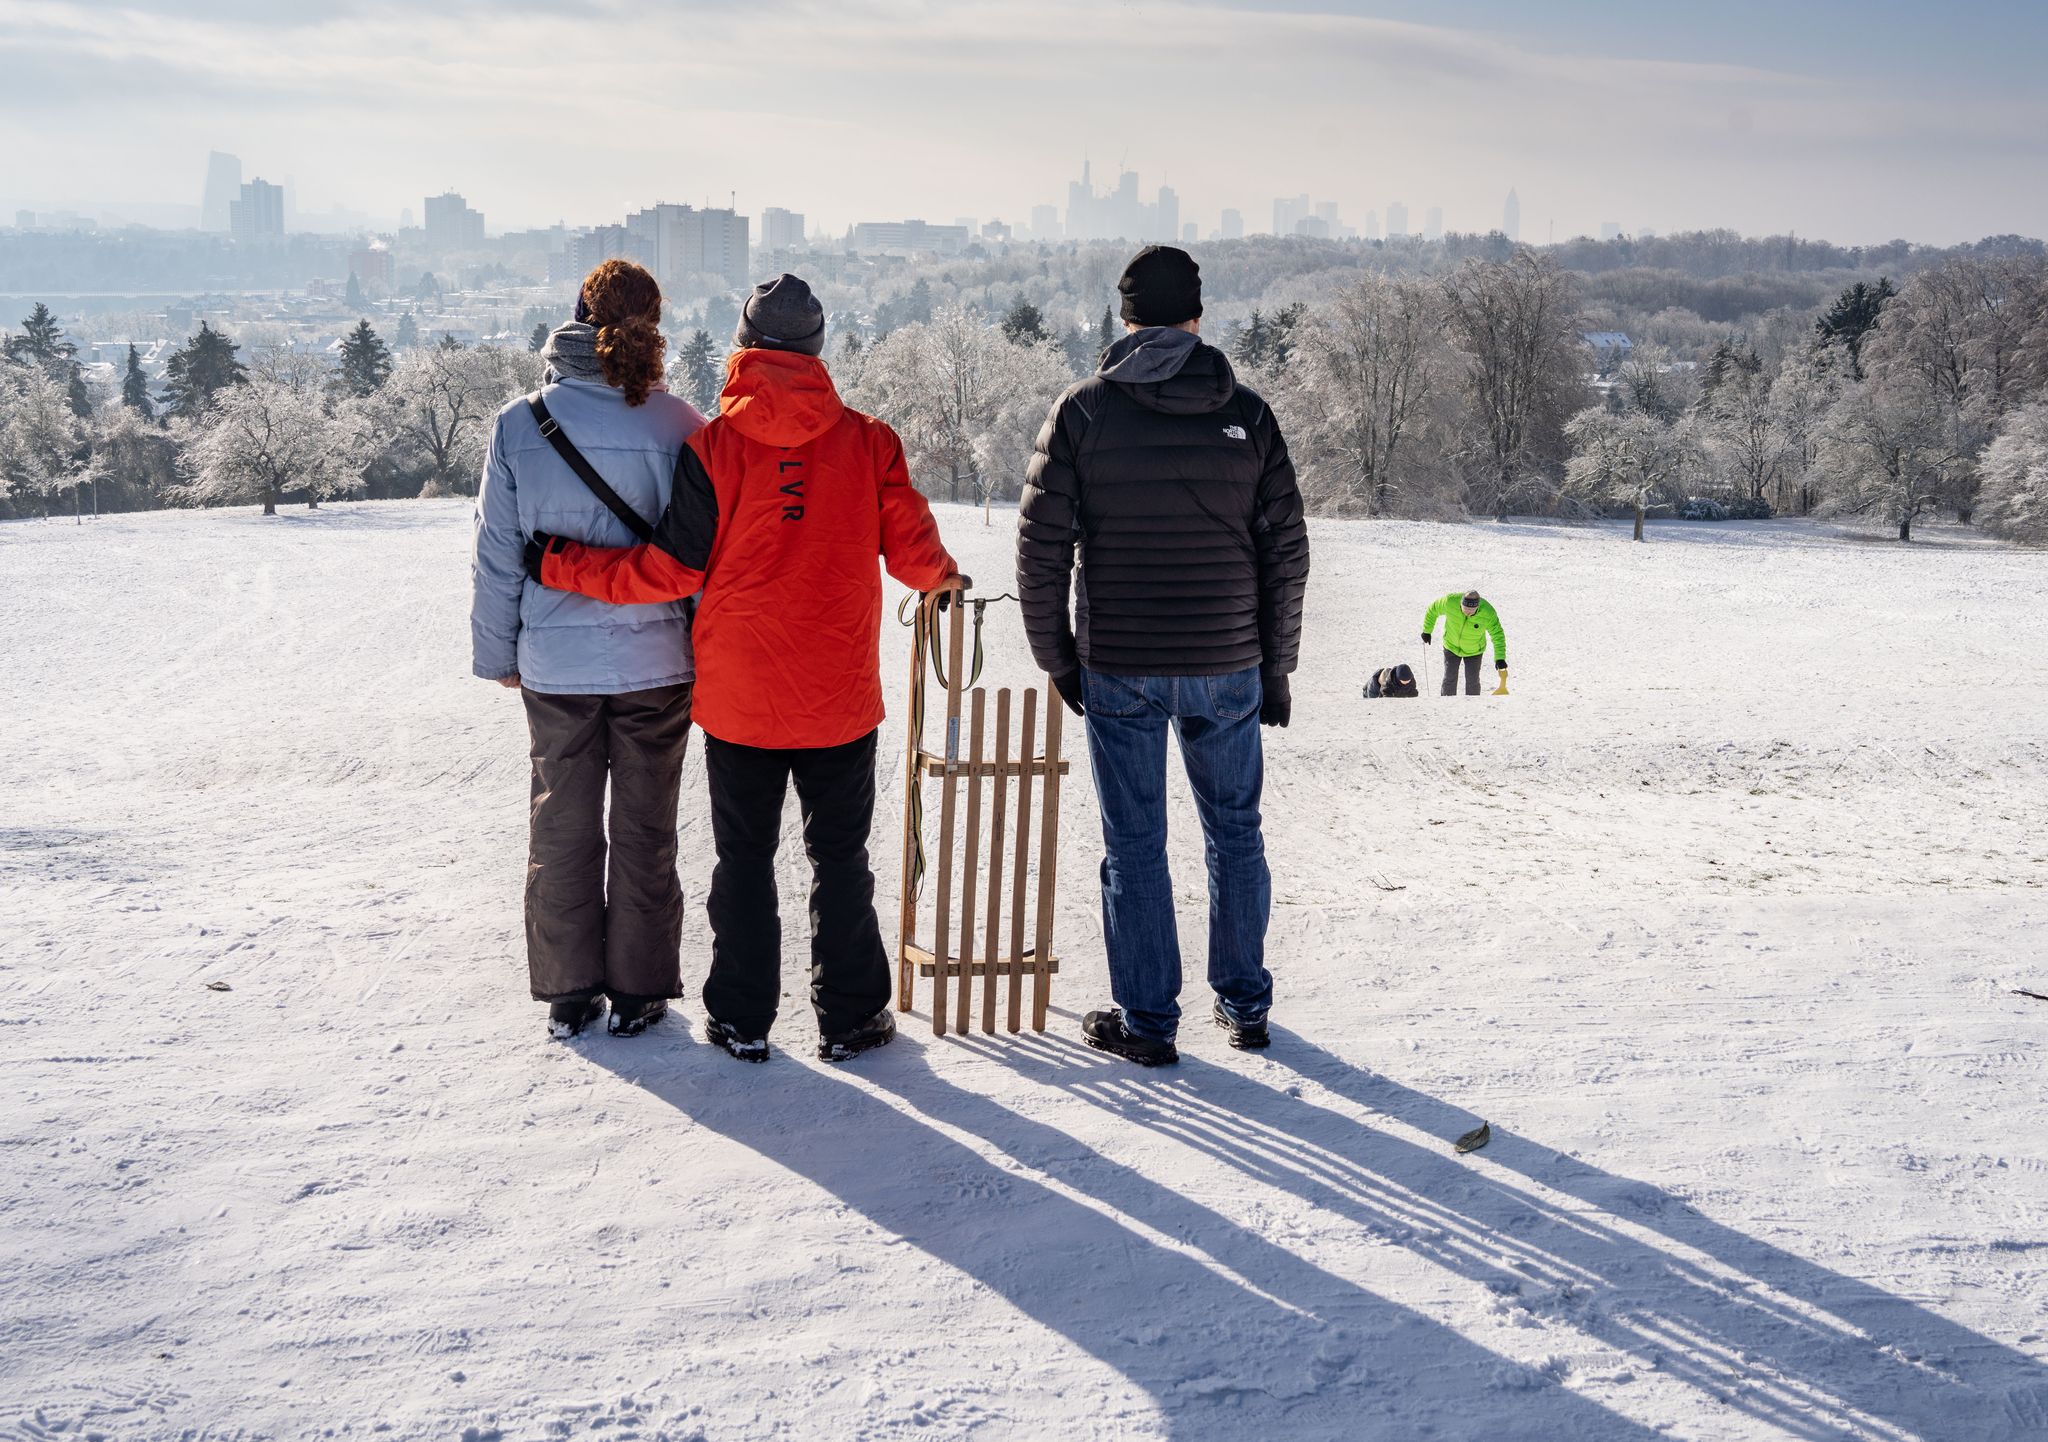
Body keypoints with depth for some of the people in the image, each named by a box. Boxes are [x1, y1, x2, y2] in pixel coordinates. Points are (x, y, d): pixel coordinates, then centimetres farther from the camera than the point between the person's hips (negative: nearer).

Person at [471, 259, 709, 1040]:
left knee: (562, 824, 13)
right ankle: (639, 990, 18)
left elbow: (497, 555, -1)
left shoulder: (519, 425, -7)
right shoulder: (677, 426, -10)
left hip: (554, 662, 1)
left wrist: (497, 652, 11)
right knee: (645, 828, 10)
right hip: (655, 660, -1)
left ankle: (568, 992, 21)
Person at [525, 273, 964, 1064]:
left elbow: (670, 569, -9)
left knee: (743, 858, 12)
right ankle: (850, 1018, 18)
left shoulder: (713, 446, -9)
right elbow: (912, 550, -1)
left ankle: (741, 1019, 18)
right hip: (841, 700, 1)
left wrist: (562, 565, 3)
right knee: (840, 857, 12)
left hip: (738, 700, -1)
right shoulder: (867, 440, -5)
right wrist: (945, 578, 23)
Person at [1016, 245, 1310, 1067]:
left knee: (1134, 844, 7)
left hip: (1118, 669, -2)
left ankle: (1146, 1022, 12)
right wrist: (1276, 669, 10)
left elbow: (1041, 548, -6)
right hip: (1227, 667, 2)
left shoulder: (1083, 412, -4)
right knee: (1235, 833, 15)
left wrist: (1058, 660, 5)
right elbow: (1286, 552, 2)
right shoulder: (1247, 415, 1)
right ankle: (1244, 1006, 24)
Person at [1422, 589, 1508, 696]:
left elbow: (1498, 635, -23)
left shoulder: (1488, 613, -33)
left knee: (1472, 681, 5)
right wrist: (1426, 631, -1)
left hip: (1473, 651, -1)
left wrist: (1500, 658, -30)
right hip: (1451, 646, 1)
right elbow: (1433, 609, -11)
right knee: (1449, 679, 7)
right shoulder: (1450, 601, -31)